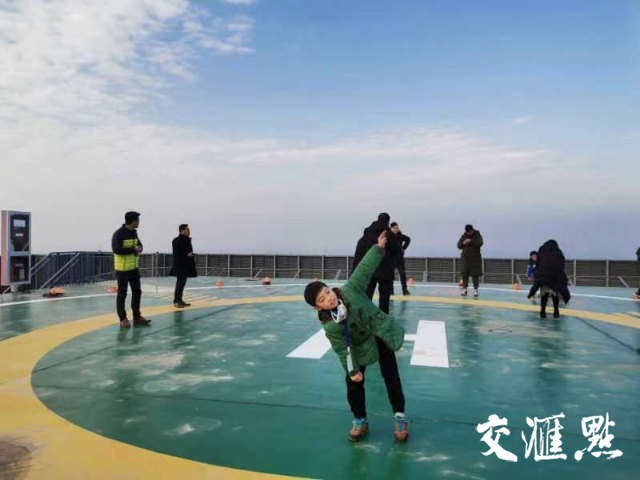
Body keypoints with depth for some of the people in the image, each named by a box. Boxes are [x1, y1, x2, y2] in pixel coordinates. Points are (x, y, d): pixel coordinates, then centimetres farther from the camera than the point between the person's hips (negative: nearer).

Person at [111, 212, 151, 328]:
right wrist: (133, 250, -22)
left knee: (137, 292, 11)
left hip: (134, 267, 8)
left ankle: (137, 317, 22)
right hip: (122, 269, -8)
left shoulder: (134, 232, 8)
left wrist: (139, 249, -6)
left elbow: (139, 244, 18)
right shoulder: (118, 234, -16)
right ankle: (123, 319, 13)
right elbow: (116, 249, -25)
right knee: (122, 294, 3)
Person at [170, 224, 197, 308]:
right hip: (180, 266, -9)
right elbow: (177, 254, -18)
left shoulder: (187, 240, 14)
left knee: (182, 283, 12)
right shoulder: (176, 241, -12)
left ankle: (180, 300, 19)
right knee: (180, 282, -7)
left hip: (185, 265, 9)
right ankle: (176, 301, -2)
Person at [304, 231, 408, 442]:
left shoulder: (350, 289, -25)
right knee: (354, 383, 2)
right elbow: (342, 349, -19)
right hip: (362, 348, 0)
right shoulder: (330, 325, -25)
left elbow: (364, 270, -25)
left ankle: (399, 417, 24)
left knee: (391, 377, 6)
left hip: (383, 334, 1)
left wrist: (378, 248, -31)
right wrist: (352, 370, -16)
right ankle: (360, 421, 26)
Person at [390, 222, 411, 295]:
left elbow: (408, 239, 19)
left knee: (403, 273, 0)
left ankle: (405, 290, 7)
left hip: (400, 257, 3)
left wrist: (404, 247, 11)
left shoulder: (401, 236, -1)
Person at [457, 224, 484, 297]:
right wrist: (463, 243, -16)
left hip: (475, 258, -3)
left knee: (475, 274, -2)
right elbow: (459, 245, 5)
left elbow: (480, 243, -20)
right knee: (464, 274, 3)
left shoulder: (477, 236, -3)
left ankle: (475, 289, 4)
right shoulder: (463, 236, 5)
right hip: (465, 258, 3)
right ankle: (464, 289, 11)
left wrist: (471, 241, -29)